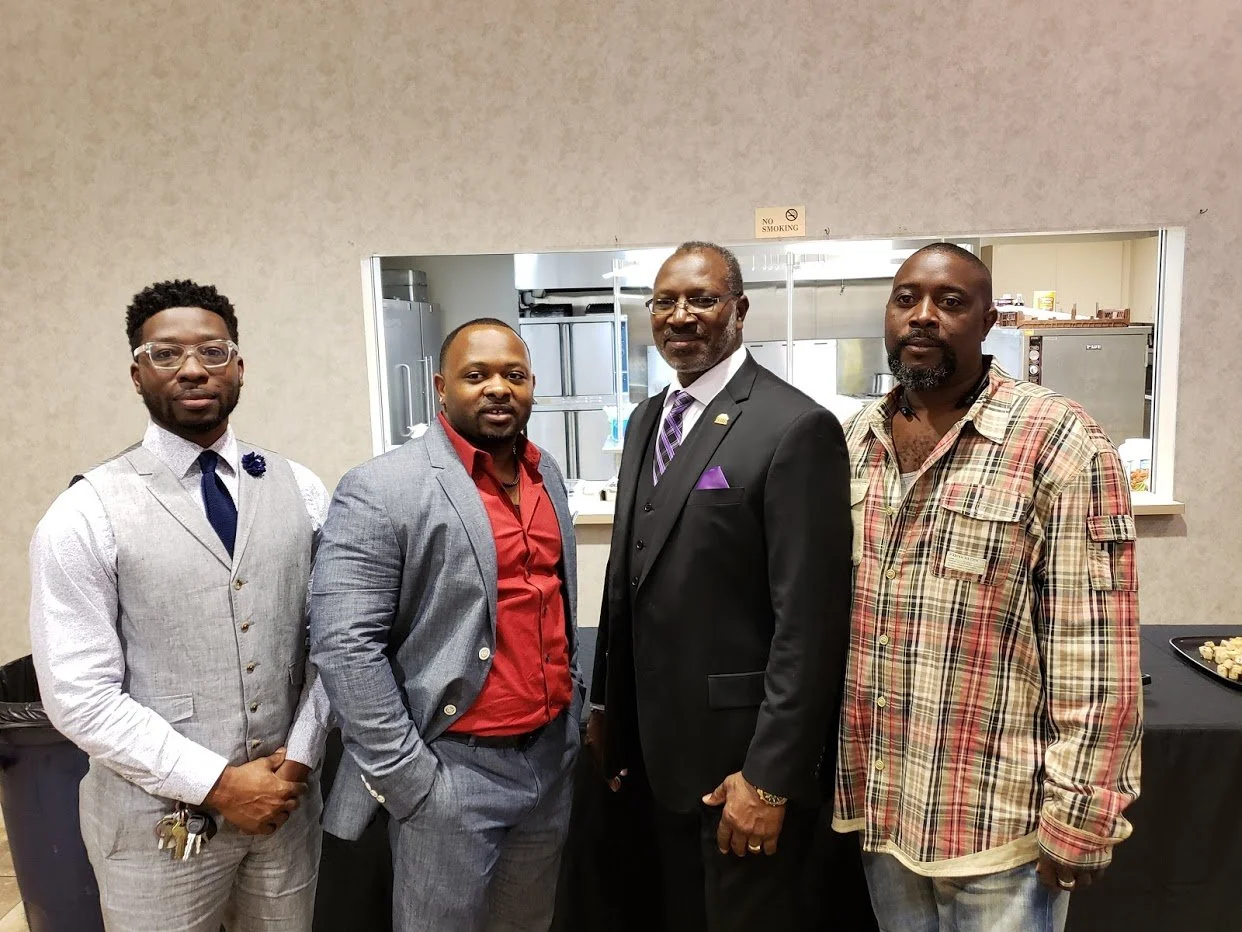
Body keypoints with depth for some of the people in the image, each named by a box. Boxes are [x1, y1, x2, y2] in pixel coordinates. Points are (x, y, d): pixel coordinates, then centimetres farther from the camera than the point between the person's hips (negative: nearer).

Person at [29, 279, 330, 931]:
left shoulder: (299, 490, -1)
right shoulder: (85, 516, -11)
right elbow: (81, 698, -13)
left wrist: (298, 756, -7)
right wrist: (218, 782, -14)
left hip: (285, 797, 3)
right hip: (159, 817, -3)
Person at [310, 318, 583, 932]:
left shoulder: (546, 474, 6)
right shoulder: (382, 489, -16)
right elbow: (342, 644, -18)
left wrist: (575, 704, 14)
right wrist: (407, 776, -16)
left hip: (553, 753, 6)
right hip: (452, 768, -6)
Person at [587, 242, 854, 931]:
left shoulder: (795, 427, -17)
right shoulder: (646, 420, 8)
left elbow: (810, 620, -19)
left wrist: (770, 778, -18)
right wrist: (606, 702, 14)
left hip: (742, 750, -7)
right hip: (660, 744, 7)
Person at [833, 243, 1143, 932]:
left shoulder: (1059, 443, -13)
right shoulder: (852, 441, 2)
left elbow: (1095, 659, -13)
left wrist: (1079, 821, -12)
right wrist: (832, 766, 9)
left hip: (1000, 823, -4)